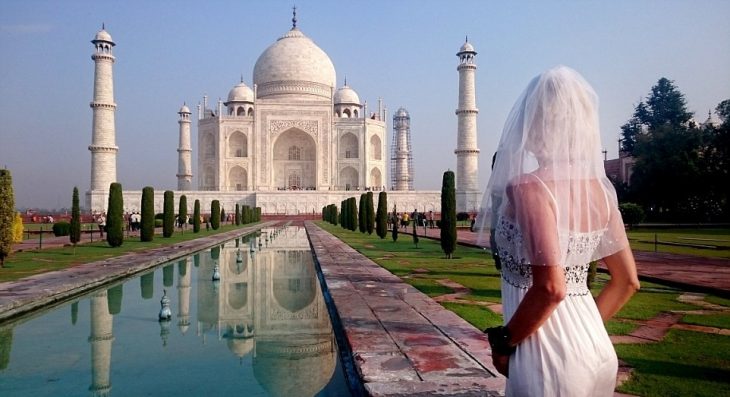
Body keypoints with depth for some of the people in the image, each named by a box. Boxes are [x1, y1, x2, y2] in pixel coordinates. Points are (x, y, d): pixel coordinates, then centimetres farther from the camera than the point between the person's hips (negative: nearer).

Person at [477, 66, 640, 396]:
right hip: (596, 350, 7)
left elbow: (550, 288, -26)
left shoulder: (529, 187, -19)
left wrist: (504, 341, -12)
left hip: (549, 356, -7)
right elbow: (627, 281, 7)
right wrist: (583, 328, 15)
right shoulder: (599, 189, 2)